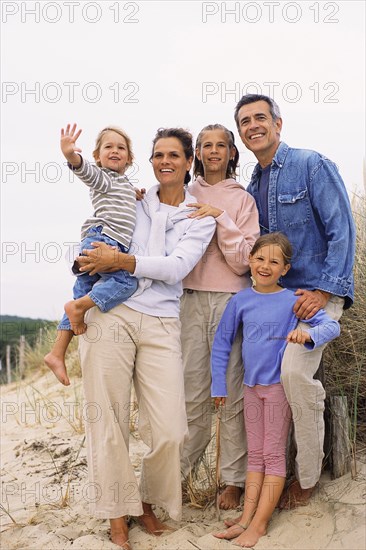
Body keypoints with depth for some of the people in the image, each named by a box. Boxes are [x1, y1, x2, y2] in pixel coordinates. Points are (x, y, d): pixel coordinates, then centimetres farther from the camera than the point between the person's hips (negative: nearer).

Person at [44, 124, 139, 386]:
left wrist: (136, 196, 29)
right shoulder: (102, 177, 1)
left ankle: (57, 353, 8)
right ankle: (79, 307, -13)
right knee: (128, 281, -24)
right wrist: (72, 156, -43)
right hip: (100, 239, -9)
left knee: (83, 296, 6)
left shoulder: (125, 184, 29)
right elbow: (87, 171, -23)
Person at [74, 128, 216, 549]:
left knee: (168, 430, -5)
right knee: (108, 420, 0)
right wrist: (97, 259, 6)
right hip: (111, 313, 1)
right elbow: (100, 237, 26)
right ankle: (117, 515, 16)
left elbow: (176, 266, -8)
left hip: (160, 324, 0)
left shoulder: (200, 217, 8)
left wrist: (121, 260, -14)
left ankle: (148, 503, 21)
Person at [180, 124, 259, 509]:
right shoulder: (186, 195, 11)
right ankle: (184, 469, 22)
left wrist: (220, 217, -14)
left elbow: (243, 260, -4)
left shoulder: (242, 199, 4)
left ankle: (234, 479, 12)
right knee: (192, 390, 7)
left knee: (233, 391, 0)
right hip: (192, 299, 2)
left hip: (231, 300, -2)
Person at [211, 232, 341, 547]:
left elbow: (332, 326, -13)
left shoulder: (292, 300, -9)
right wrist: (218, 385, 5)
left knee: (274, 454, 1)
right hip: (251, 385, 4)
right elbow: (222, 343, 6)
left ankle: (259, 524, 4)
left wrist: (308, 333, -34)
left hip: (279, 385, -4)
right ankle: (246, 519, 13)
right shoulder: (241, 301, 0)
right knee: (255, 455, 10)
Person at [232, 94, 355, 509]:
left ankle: (307, 478, -5)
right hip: (273, 294, 7)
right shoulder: (251, 187, 13)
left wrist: (324, 290, -18)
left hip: (317, 291, -7)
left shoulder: (312, 165, -7)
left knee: (293, 370, -23)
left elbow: (341, 230, -12)